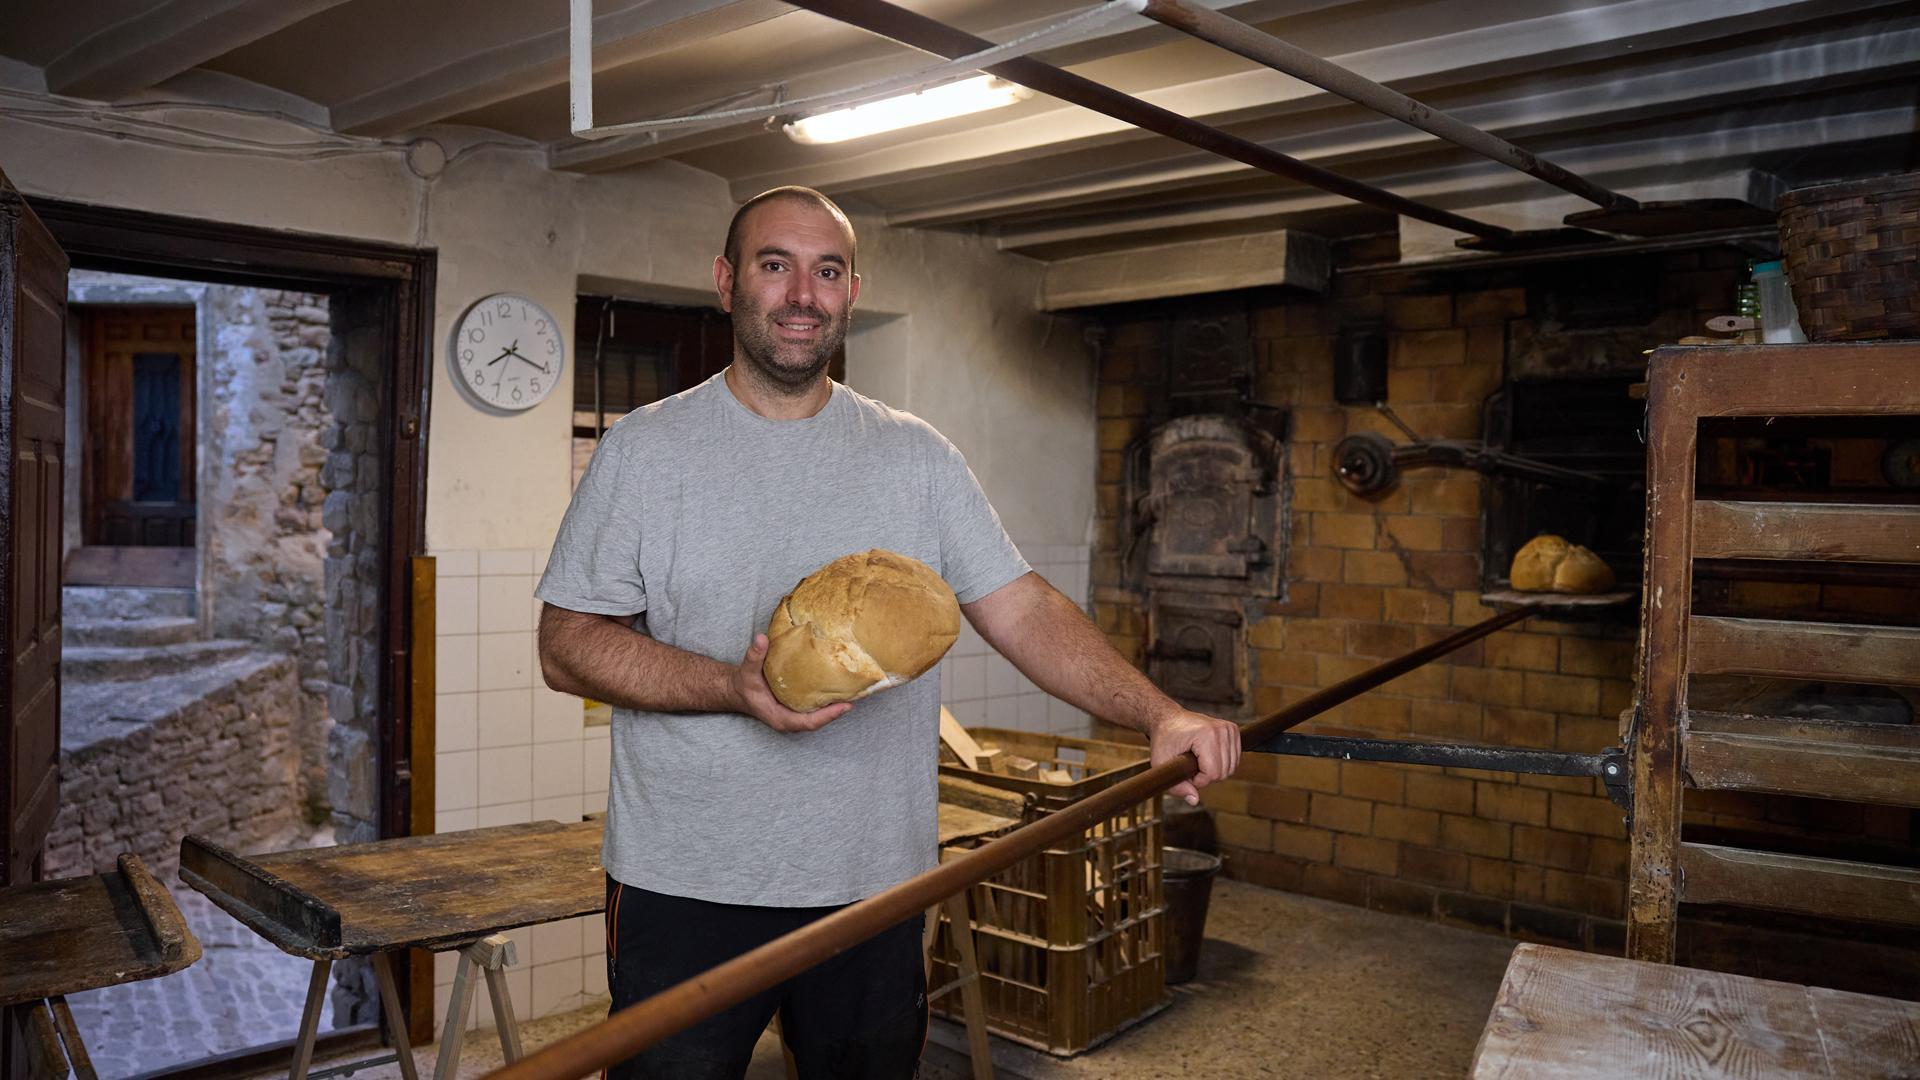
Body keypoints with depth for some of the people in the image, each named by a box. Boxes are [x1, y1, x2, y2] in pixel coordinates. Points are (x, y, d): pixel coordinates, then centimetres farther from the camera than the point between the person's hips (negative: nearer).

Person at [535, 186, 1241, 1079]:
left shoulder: (916, 455, 4)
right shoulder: (645, 448, -2)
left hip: (876, 885, 3)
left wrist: (1158, 715, -16)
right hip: (685, 888, -2)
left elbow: (1022, 609, 0)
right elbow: (568, 644, -5)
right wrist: (735, 690, -21)